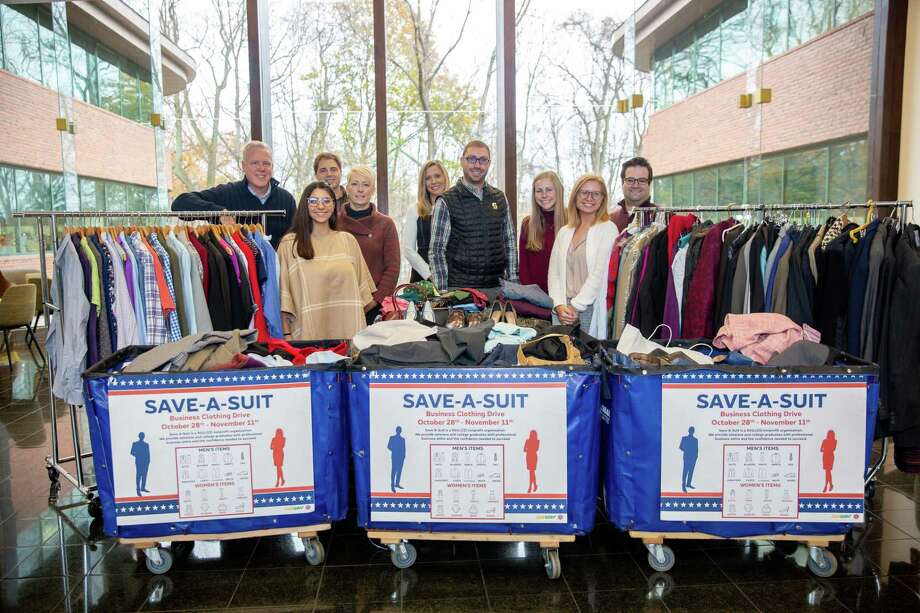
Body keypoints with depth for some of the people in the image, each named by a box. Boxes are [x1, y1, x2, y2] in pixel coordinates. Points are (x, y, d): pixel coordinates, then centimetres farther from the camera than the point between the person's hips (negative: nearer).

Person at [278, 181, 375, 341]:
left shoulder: (348, 240, 10)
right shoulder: (289, 244, 1)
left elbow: (361, 285, 14)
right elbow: (283, 293, -1)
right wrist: (287, 334, -8)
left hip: (347, 329, 3)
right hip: (308, 331, -2)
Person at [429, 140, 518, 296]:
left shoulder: (500, 198, 9)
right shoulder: (446, 202, -5)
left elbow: (510, 242, 12)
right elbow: (436, 251, -6)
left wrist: (513, 283, 6)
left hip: (496, 288, 4)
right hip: (460, 289, -4)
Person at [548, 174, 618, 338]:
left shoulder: (608, 229, -1)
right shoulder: (564, 232, 15)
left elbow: (599, 273, -8)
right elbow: (554, 273, 10)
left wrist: (576, 306, -10)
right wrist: (559, 305, -5)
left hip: (592, 310, -4)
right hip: (564, 310, 4)